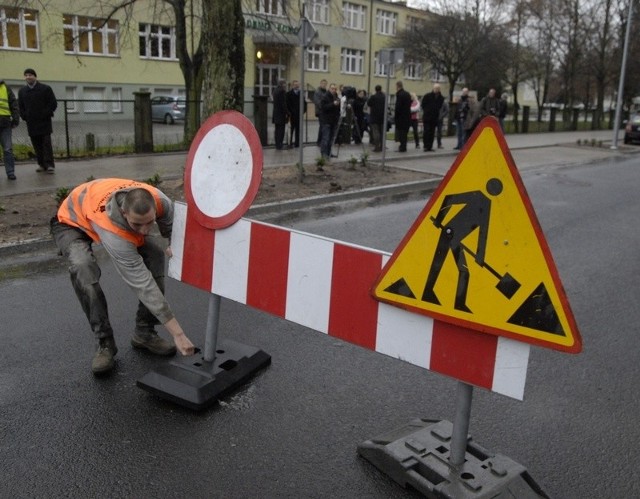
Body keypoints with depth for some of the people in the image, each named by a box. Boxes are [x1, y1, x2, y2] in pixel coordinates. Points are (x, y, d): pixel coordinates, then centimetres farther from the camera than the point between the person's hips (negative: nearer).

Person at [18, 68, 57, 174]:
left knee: (46, 143, -8)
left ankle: (49, 165, -9)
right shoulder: (22, 91, 13)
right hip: (31, 123, 4)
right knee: (36, 145, 4)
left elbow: (53, 103, 0)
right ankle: (42, 164, 10)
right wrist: (24, 116, 3)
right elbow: (20, 106, 18)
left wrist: (46, 114, -9)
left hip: (44, 122, -4)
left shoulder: (45, 89, 1)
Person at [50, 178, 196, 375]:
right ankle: (104, 342, -19)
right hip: (72, 221, -5)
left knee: (155, 252, -18)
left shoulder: (159, 201, -33)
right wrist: (178, 333, -43)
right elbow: (142, 284, -45)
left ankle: (144, 332, -5)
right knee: (83, 267, -35)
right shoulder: (113, 233, -46)